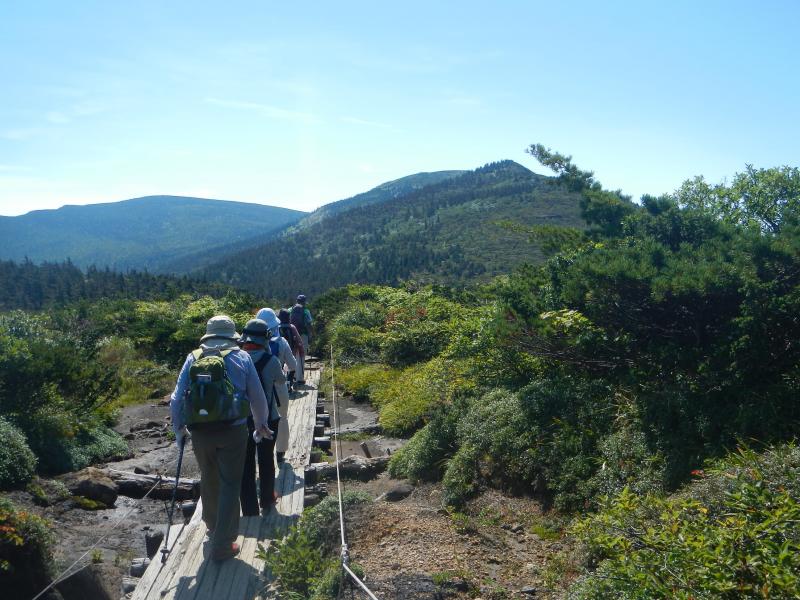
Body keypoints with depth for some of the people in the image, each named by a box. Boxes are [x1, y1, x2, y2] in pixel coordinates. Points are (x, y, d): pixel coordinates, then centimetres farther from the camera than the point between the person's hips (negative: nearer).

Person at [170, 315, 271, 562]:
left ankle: (213, 527, 44)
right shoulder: (241, 357, 2)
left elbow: (176, 398, 5)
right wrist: (261, 423, 19)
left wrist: (178, 429, 18)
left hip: (199, 431, 3)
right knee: (229, 484, 8)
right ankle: (222, 545, 9)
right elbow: (258, 396, 3)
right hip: (233, 430, -3)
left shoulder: (193, 359, 7)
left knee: (209, 479, 23)